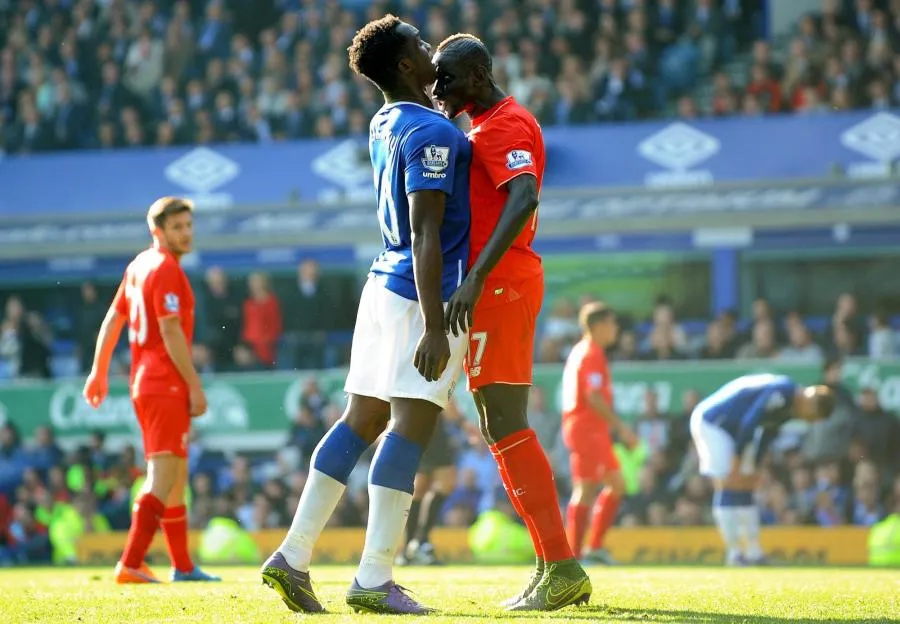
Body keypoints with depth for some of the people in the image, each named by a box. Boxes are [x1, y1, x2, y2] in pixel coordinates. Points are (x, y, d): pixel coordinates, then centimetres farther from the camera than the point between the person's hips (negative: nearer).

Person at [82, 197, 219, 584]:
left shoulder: (139, 266, 14)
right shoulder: (165, 270, -13)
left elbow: (112, 320, 18)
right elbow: (171, 333, -18)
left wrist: (99, 372, 23)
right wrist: (195, 387, -16)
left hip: (143, 381, 10)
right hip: (166, 385, -10)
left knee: (176, 477, 17)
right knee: (162, 476, -14)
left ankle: (183, 567, 23)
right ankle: (130, 564, -22)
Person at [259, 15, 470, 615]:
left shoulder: (384, 126, 13)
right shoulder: (432, 133, -15)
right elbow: (425, 235, -21)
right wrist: (434, 328, -25)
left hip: (385, 285, 9)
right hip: (425, 295, -9)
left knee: (361, 421, 10)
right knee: (411, 427, -10)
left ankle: (295, 555, 8)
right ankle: (374, 579, -15)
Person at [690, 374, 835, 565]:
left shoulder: (789, 406, 5)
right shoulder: (781, 394, -26)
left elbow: (768, 434, 10)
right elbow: (749, 424, -27)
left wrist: (752, 467, 7)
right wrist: (737, 461, -19)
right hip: (711, 422, -10)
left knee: (746, 486, 8)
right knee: (729, 487, -13)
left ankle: (754, 552, 10)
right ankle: (734, 554, -13)